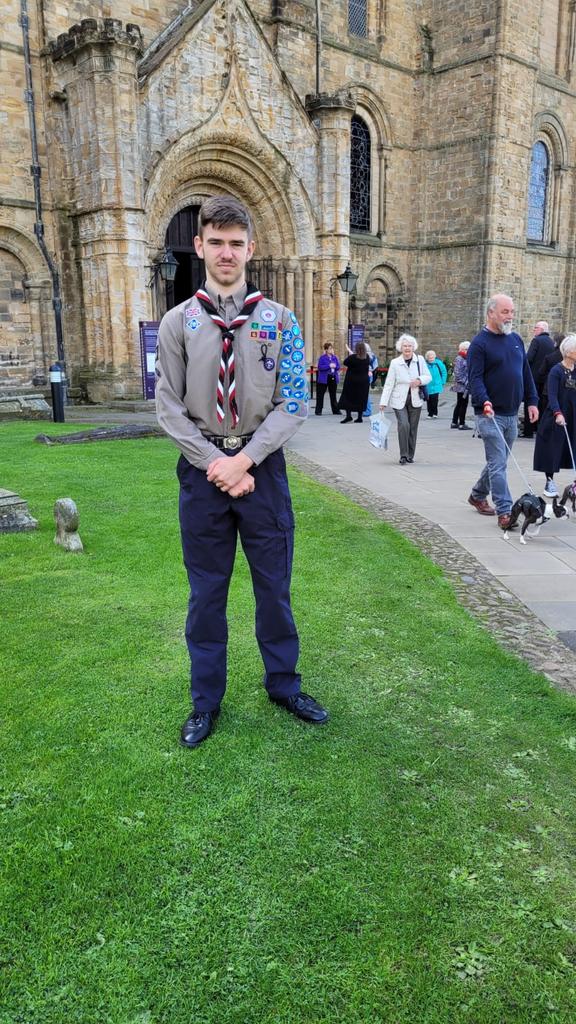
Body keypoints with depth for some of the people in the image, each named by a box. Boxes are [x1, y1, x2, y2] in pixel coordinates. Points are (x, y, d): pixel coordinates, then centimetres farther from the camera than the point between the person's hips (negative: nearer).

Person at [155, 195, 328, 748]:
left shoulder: (280, 321, 1)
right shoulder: (177, 322, 1)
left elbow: (293, 402, -4)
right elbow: (169, 408, -1)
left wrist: (246, 459, -14)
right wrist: (215, 462, -12)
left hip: (262, 465, 0)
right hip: (202, 467, 0)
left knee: (274, 584, 11)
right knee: (206, 590, 10)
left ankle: (283, 684, 32)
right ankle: (206, 700, 26)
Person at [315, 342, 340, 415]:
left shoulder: (335, 357, 8)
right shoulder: (322, 357, -6)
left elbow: (338, 366, 6)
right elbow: (320, 367, -14)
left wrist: (335, 366, -16)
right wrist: (329, 366, -20)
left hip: (333, 378, 4)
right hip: (324, 378, -4)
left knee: (333, 395, 11)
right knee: (320, 395, 1)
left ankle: (335, 410, 17)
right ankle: (318, 411, 7)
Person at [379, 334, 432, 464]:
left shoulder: (420, 360, 2)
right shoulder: (395, 363, -2)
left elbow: (428, 376, 7)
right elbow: (389, 384, -3)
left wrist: (420, 380, -16)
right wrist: (383, 402, -7)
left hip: (415, 400, 2)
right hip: (399, 401, -2)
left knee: (413, 428, 7)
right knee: (403, 425, -17)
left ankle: (410, 455, 20)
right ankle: (403, 455, -8)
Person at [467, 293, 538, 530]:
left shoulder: (516, 339, 14)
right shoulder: (480, 343, -8)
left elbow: (526, 373, 18)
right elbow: (475, 378, -15)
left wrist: (532, 401, 12)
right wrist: (484, 401, -31)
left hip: (512, 414, 7)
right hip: (490, 415, -7)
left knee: (497, 461, 16)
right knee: (498, 463, -9)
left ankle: (478, 495, 34)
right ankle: (504, 512, -8)